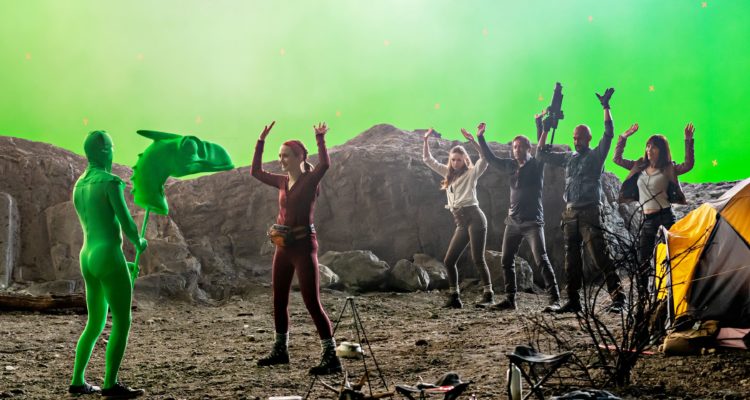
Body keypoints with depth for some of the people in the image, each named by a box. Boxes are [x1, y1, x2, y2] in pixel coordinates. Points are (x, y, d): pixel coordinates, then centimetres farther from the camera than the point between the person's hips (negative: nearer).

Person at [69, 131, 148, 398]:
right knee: (122, 322, -2)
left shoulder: (78, 187, 14)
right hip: (109, 257, -9)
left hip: (88, 258, 9)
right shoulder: (111, 182, -13)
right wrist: (139, 242, 7)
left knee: (95, 323, 16)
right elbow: (127, 223, -16)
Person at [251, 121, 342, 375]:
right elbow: (256, 172, 19)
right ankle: (280, 350, 29)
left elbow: (324, 165, -30)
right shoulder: (283, 182, 10)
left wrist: (320, 139, -32)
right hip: (283, 247, 8)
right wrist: (261, 141, 13)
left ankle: (331, 357, -8)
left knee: (312, 302, -11)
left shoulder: (310, 179, -9)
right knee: (279, 301, 15)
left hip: (303, 246, -8)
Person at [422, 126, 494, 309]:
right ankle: (454, 297, 8)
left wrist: (472, 140, -23)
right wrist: (426, 140, 8)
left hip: (474, 217, -7)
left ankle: (488, 295, -6)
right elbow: (428, 160, 20)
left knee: (477, 259, -11)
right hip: (461, 223, 7)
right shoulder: (448, 173, 18)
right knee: (449, 260, 2)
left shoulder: (471, 173, 2)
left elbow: (485, 157, -15)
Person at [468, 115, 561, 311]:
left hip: (532, 221, -6)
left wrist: (539, 122, -26)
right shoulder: (511, 166, 13)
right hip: (513, 221, 6)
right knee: (506, 261, 6)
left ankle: (555, 299, -10)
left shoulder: (536, 164, -2)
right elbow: (491, 159, 23)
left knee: (541, 260, -12)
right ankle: (510, 299, 14)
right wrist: (480, 138, 19)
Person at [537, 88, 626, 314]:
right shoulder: (568, 158, 18)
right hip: (570, 213, 6)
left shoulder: (596, 155, 3)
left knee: (600, 256, -13)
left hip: (589, 212, -6)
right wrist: (545, 130, 15)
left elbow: (609, 134, -9)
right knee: (571, 261, 7)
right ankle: (573, 301, 13)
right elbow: (542, 155, 21)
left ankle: (618, 298, -12)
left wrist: (606, 107, -11)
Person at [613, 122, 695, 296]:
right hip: (647, 220, 5)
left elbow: (688, 165, -15)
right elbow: (617, 159, 18)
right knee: (642, 260, 5)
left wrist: (688, 142, -20)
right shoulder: (639, 167, 13)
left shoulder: (668, 169, 0)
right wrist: (623, 138, 10)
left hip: (665, 216, -5)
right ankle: (642, 296, 13)